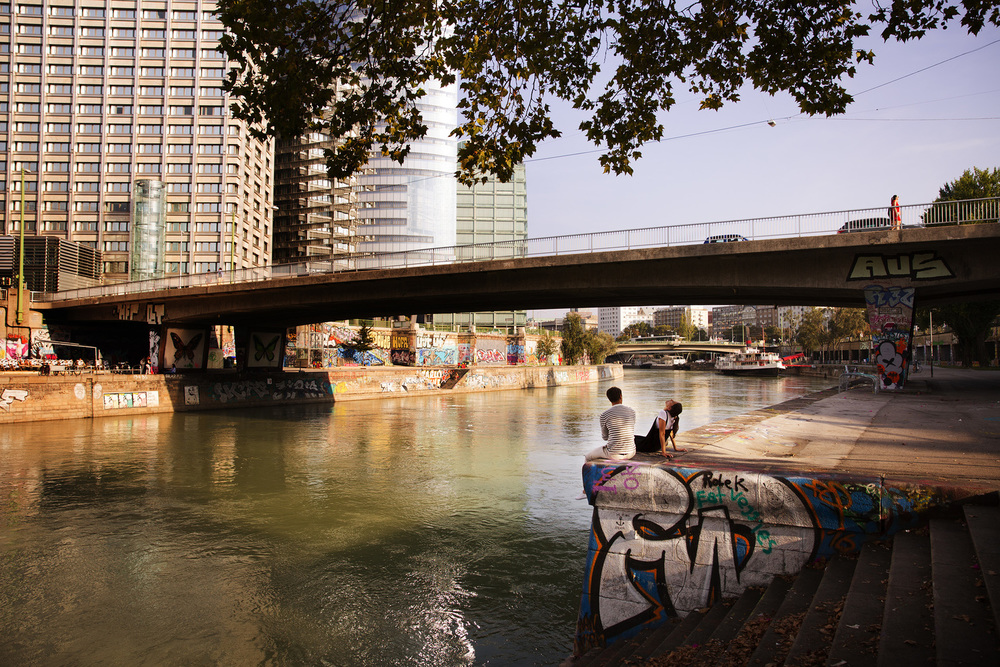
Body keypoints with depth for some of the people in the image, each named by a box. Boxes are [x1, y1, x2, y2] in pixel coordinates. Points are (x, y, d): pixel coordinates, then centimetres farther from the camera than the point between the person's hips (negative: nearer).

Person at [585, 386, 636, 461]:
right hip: (631, 453, 4)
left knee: (588, 457, 25)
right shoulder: (632, 412, 1)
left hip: (613, 454, -4)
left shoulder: (604, 415, -10)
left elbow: (605, 437, 5)